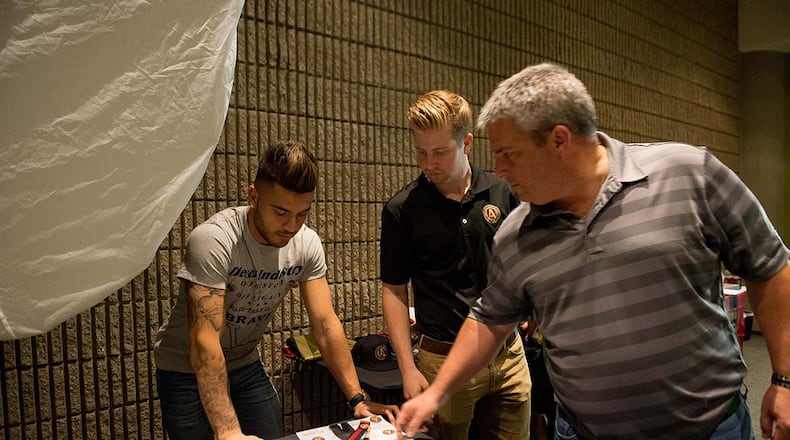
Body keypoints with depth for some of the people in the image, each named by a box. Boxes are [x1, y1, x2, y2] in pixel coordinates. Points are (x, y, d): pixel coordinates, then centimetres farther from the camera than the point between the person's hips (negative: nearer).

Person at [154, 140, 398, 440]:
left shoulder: (307, 244, -14)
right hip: (187, 370, -4)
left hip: (246, 366, 4)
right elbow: (204, 341, -33)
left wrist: (357, 399, -17)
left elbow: (326, 324, -11)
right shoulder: (213, 240, -30)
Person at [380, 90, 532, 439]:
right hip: (444, 358, -2)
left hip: (507, 354, 3)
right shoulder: (402, 209, -7)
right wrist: (408, 369, -7)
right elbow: (394, 290, -3)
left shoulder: (503, 194, -1)